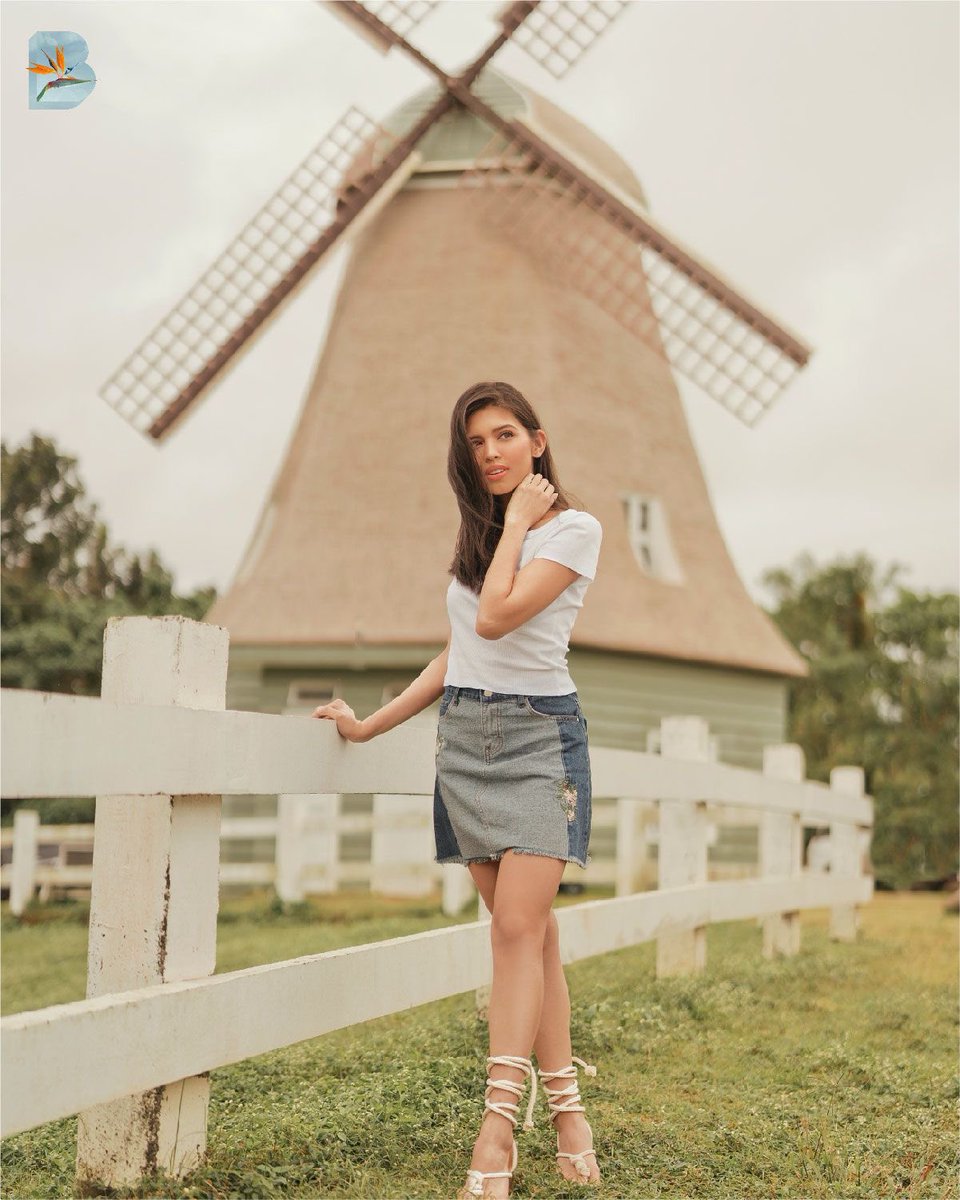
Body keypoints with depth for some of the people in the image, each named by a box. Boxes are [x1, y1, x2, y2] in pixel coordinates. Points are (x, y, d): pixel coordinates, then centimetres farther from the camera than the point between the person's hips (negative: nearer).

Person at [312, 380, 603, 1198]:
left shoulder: (574, 529, -3)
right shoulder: (477, 537, 17)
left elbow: (497, 617, -16)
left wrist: (518, 521, -5)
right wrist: (370, 725, 19)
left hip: (538, 736, -6)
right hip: (465, 737, 6)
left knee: (518, 927, -14)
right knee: (529, 929, 5)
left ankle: (497, 1130, -16)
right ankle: (566, 1107, 10)